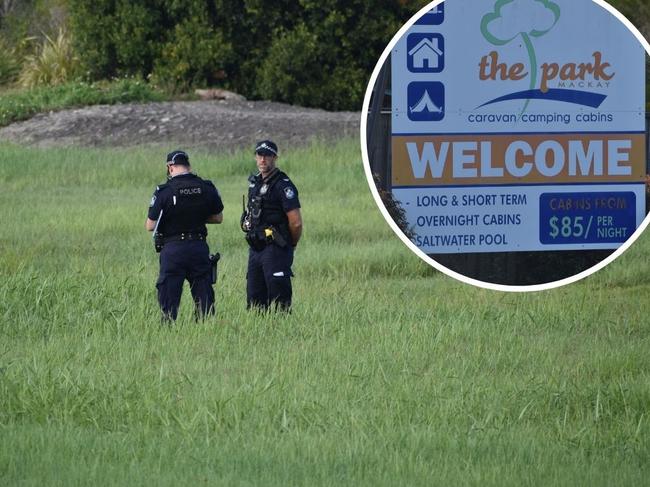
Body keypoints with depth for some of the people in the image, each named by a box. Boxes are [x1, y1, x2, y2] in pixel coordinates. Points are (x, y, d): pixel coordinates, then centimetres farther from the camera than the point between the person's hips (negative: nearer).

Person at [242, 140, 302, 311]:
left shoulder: (283, 186, -12)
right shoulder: (254, 183, 13)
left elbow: (296, 222, -14)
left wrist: (291, 244, -1)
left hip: (276, 250, -8)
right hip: (255, 249, 8)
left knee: (279, 301, -7)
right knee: (254, 299, 9)